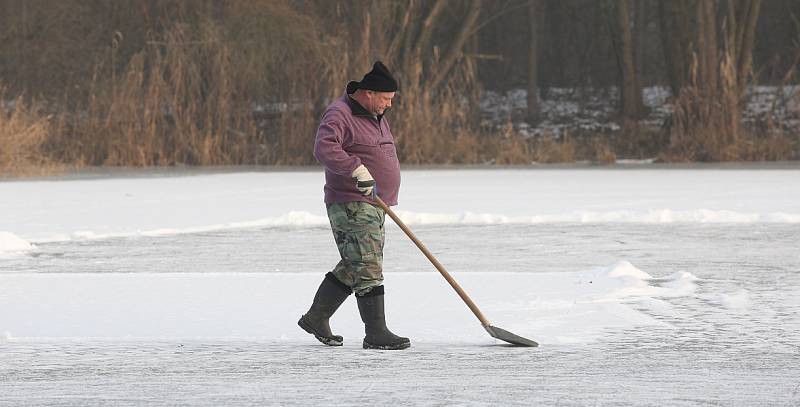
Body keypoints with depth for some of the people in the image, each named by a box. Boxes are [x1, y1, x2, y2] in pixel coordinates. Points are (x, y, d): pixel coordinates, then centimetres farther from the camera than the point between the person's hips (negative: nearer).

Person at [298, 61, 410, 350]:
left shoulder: (376, 117, 17)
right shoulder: (339, 115, -14)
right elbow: (325, 148, -31)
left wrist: (386, 198, 32)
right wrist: (357, 168, -39)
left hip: (374, 205, 10)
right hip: (351, 205, -10)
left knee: (353, 268, 14)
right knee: (368, 269, -13)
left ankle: (316, 318, 24)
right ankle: (375, 334, -15)